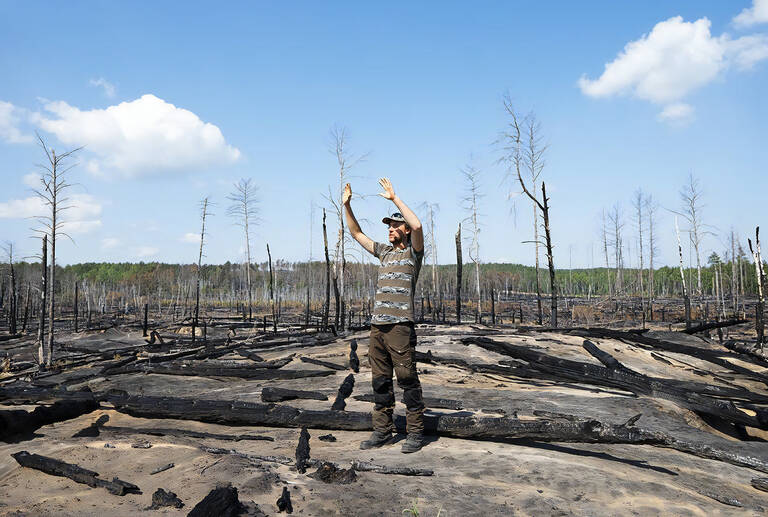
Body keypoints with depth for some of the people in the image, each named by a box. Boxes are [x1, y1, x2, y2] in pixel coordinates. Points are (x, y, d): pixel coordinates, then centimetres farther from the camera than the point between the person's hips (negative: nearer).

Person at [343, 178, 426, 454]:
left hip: (400, 325, -7)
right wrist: (347, 206, 16)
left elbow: (417, 225, -17)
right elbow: (357, 233, 26)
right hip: (377, 325, 7)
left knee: (408, 380, -4)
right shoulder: (384, 251, 21)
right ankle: (382, 430, 18)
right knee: (380, 381, 10)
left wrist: (394, 198, -13)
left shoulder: (413, 251, 3)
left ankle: (415, 433, 4)